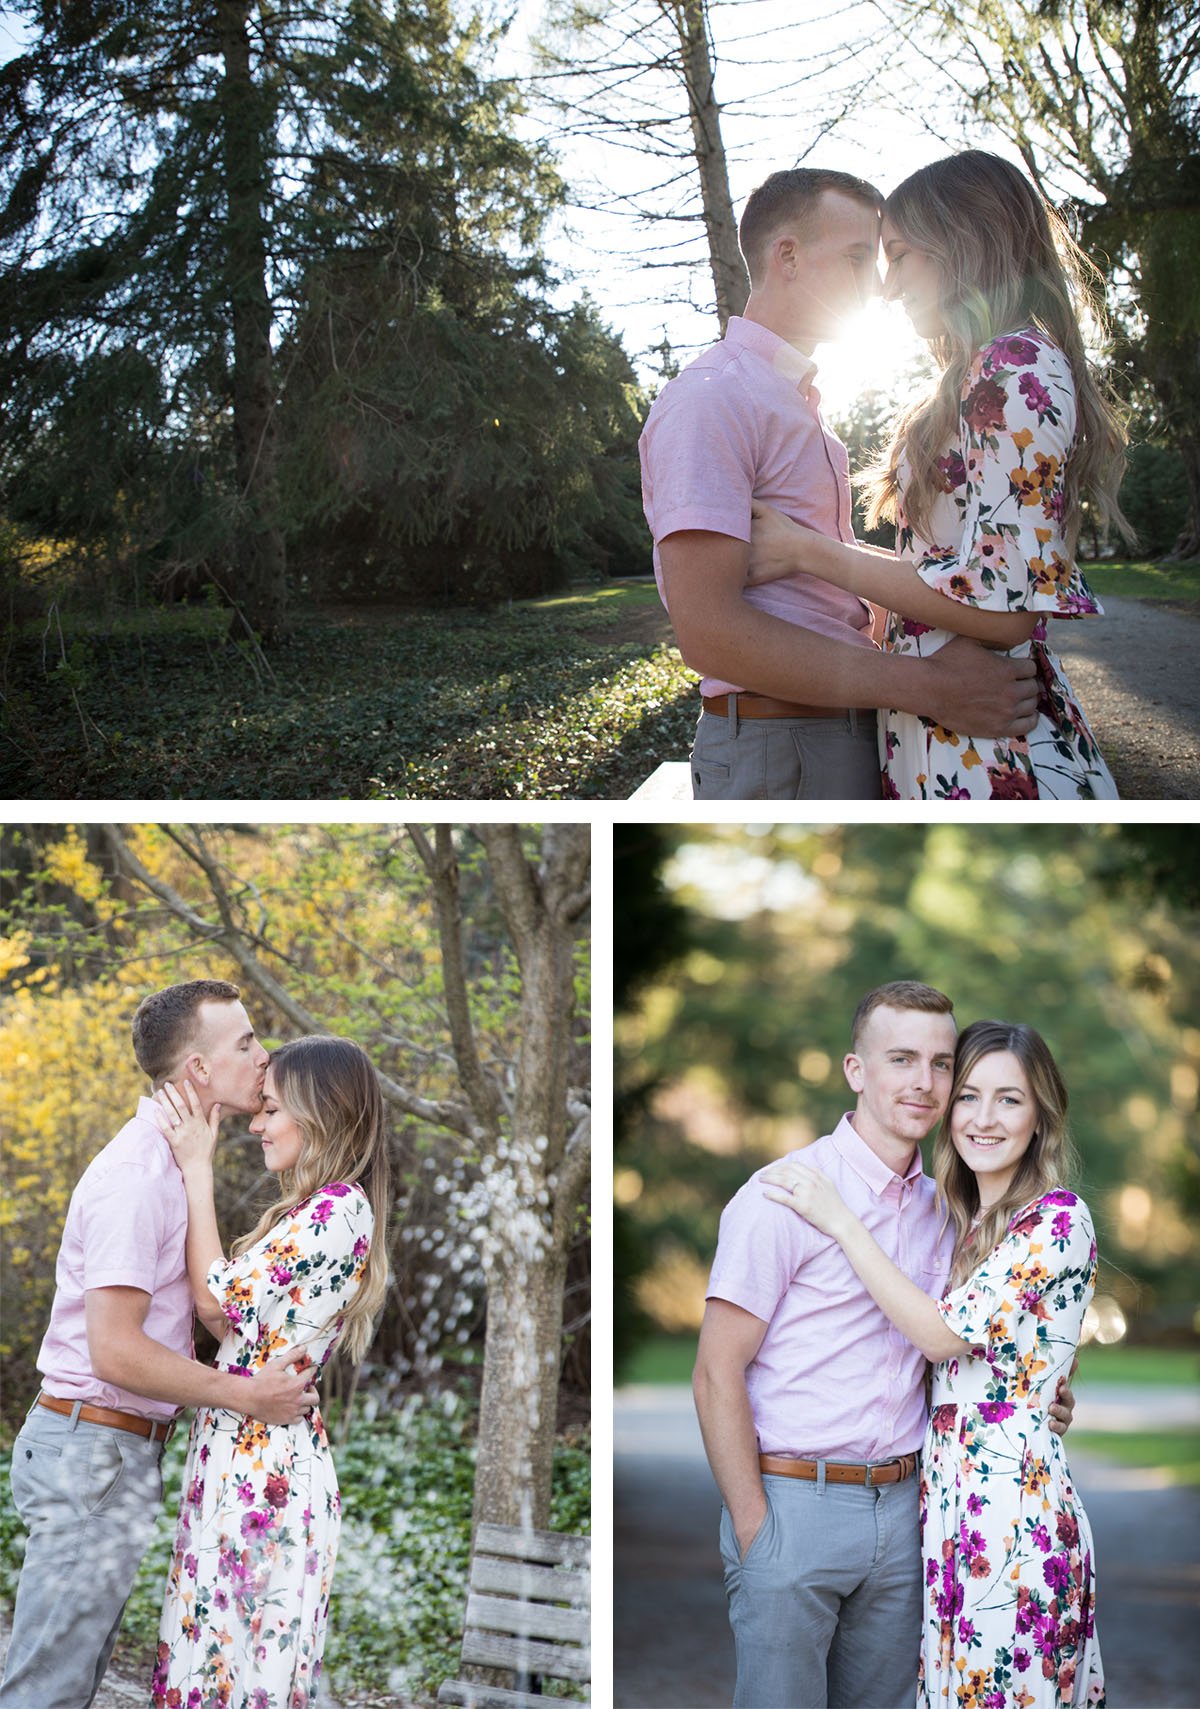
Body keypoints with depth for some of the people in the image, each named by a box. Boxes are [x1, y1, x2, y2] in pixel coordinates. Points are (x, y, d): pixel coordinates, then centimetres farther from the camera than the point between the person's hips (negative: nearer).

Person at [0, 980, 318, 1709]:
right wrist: (247, 1395, -17)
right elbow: (115, 1350, -24)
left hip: (125, 1450, 10)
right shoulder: (136, 1176, -18)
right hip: (94, 1450, -10)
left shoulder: (169, 1165, 14)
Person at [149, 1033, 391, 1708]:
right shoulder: (327, 1209, 16)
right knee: (225, 1644, 14)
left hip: (261, 1456, -10)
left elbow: (216, 1298, -15)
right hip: (250, 1447, 10)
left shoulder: (339, 1210, -16)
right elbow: (236, 1318, 11)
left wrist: (198, 1169, -8)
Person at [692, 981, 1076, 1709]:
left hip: (901, 1506, 6)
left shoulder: (941, 1206, 9)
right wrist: (754, 1530, -14)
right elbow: (717, 1374, -12)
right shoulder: (785, 1196, -11)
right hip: (793, 1503, -6)